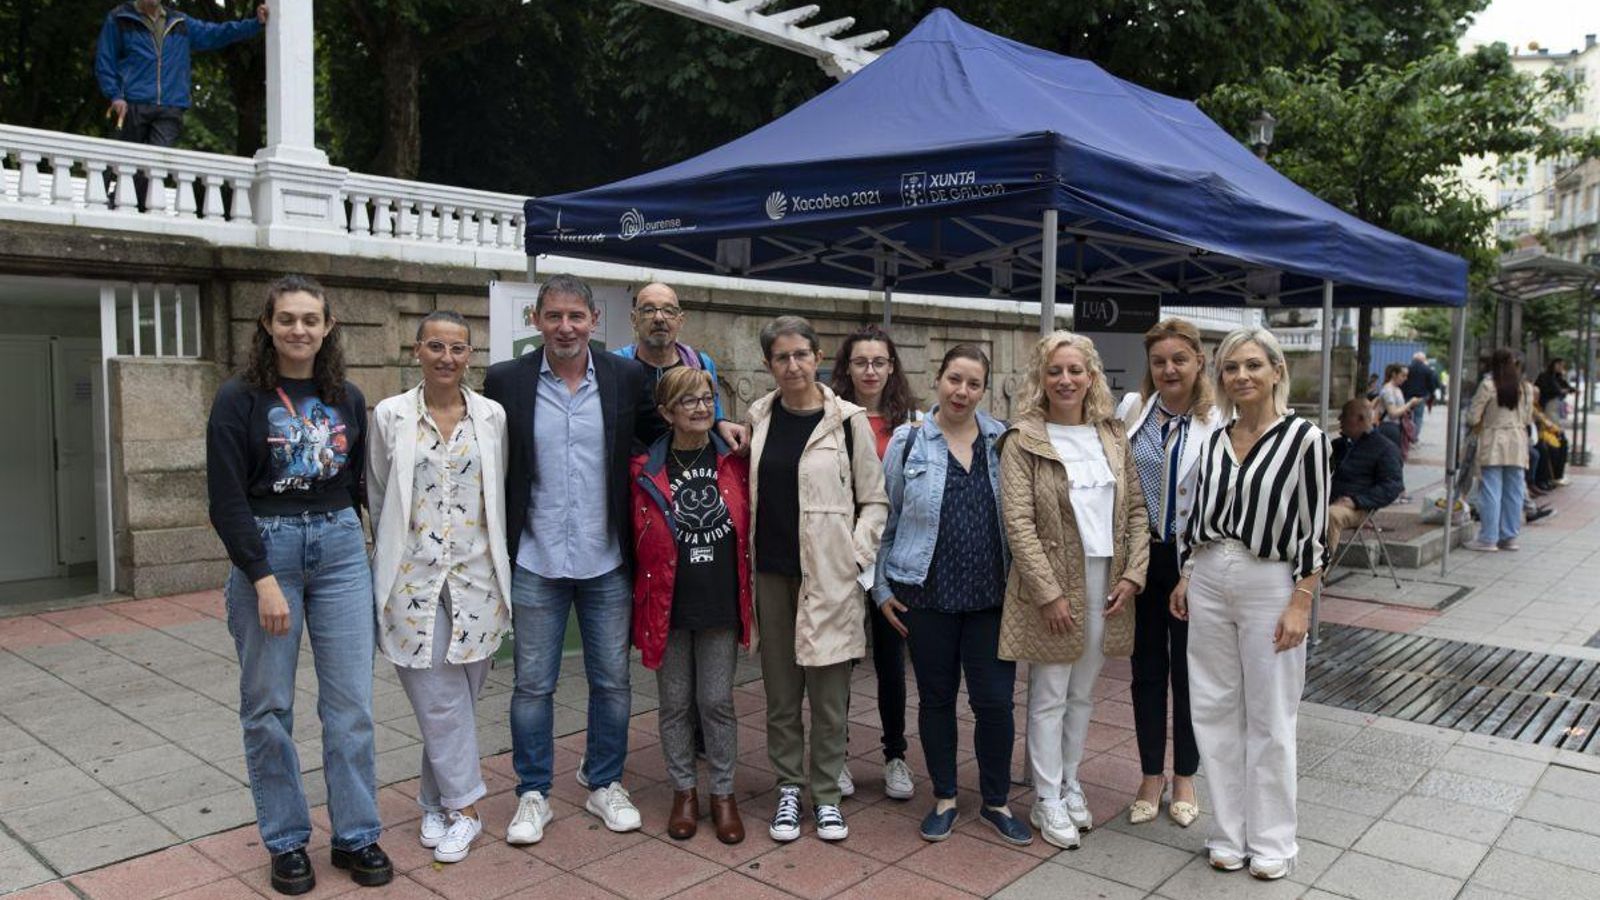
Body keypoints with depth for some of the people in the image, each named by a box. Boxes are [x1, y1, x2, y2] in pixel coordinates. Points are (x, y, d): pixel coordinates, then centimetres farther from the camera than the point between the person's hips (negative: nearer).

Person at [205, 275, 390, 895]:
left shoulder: (347, 400, 7)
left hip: (341, 548, 3)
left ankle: (356, 835, 17)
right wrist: (263, 579, -14)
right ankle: (286, 841, 21)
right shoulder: (239, 399, -4)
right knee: (268, 705, 6)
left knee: (351, 702, 3)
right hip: (265, 549, -2)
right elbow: (226, 499, -8)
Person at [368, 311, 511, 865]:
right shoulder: (390, 416, -1)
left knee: (453, 697, 9)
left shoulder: (493, 416, 3)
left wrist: (497, 558, 11)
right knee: (439, 699, -1)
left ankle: (436, 800, 26)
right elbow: (377, 498, 8)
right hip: (413, 577, -1)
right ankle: (464, 807, 12)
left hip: (476, 575, 1)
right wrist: (394, 553, 11)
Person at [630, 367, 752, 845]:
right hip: (667, 604, 0)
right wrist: (639, 598, -3)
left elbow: (749, 530, 8)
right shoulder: (645, 470, -5)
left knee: (717, 702, 8)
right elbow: (638, 539, 0)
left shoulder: (734, 462, 0)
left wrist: (746, 595, 4)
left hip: (720, 604, 1)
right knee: (674, 702, 11)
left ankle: (723, 794, 23)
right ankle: (684, 791, 28)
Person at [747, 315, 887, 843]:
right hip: (771, 573, 3)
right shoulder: (758, 418, 7)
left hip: (829, 577, -3)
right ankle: (788, 788, 26)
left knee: (829, 691, 4)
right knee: (780, 691, 11)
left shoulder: (847, 420, -4)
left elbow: (874, 500, 1)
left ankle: (826, 794, 20)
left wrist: (857, 554, -9)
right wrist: (745, 554, 7)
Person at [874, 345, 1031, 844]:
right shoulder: (908, 442, 0)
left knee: (995, 700, 3)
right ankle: (944, 798, 29)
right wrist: (881, 587, 2)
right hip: (927, 594, -1)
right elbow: (885, 518, 4)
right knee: (936, 698, 11)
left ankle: (996, 801, 24)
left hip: (991, 595, 1)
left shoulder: (1004, 441, 3)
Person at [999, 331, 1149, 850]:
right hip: (1051, 586, -4)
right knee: (1049, 698, 4)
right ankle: (1048, 801, 17)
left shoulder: (1113, 436, 8)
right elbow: (1018, 522, -13)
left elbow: (1136, 509, 8)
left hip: (1106, 584, 5)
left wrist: (1133, 575, -3)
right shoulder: (1023, 440, -8)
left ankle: (1070, 785, 31)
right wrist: (1050, 593, -17)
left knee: (1083, 694, 15)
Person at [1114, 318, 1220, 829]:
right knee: (1147, 669, 11)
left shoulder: (1218, 422, -9)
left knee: (1188, 671, 11)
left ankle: (1185, 777, 28)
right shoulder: (1130, 412, 0)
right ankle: (1151, 776, 26)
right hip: (1141, 556, 2)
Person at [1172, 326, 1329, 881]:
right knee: (1215, 710, 10)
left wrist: (1301, 604, -12)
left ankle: (1272, 841, 21)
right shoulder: (1214, 439, 6)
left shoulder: (1304, 439, -9)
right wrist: (1185, 578, 11)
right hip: (1208, 580, 5)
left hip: (1270, 584, -5)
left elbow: (1314, 530, -9)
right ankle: (1229, 833, 25)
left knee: (1269, 718, 5)